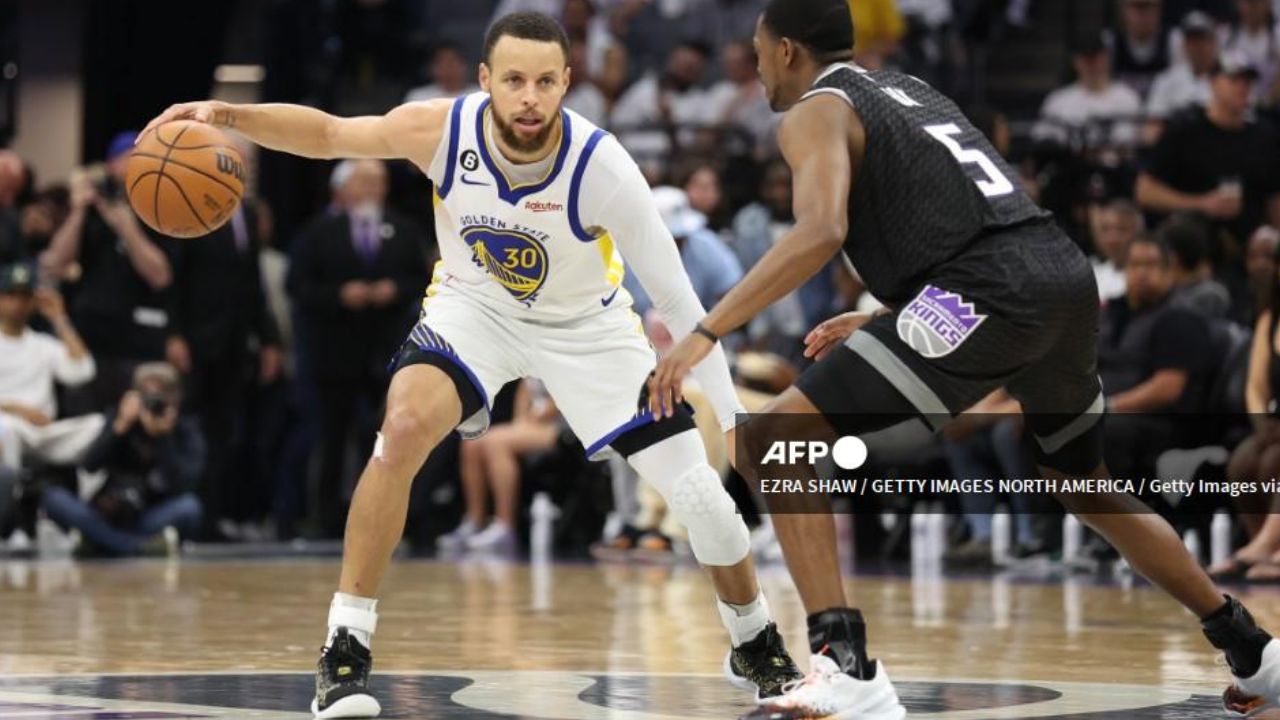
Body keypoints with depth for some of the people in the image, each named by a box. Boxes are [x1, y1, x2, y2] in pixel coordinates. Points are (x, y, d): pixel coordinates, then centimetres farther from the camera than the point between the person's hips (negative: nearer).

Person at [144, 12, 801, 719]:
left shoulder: (602, 167, -32)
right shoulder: (443, 130, -28)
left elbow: (677, 300, -26)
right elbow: (326, 133, -12)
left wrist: (736, 418, -28)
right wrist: (228, 116, -28)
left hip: (586, 323, 0)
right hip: (475, 306, 0)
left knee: (700, 491, -5)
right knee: (403, 428, -28)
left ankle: (755, 644, 25)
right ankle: (344, 652, -18)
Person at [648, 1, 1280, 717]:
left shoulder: (815, 113, 4)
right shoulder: (911, 89, 29)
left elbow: (821, 233, -16)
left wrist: (705, 333, -17)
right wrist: (879, 320, 37)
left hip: (990, 296, -8)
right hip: (1068, 275, 8)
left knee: (771, 442, -6)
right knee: (1087, 487, 32)